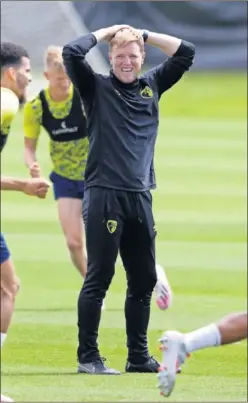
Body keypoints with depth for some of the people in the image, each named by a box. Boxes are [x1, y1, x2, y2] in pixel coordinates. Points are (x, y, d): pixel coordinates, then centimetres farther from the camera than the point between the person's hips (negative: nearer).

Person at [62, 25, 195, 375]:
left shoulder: (152, 85, 16)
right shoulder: (97, 87, 3)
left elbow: (186, 52, 18)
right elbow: (71, 53, -11)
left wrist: (143, 34, 13)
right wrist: (106, 32, 3)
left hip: (140, 198, 5)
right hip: (104, 196, -5)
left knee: (144, 280, 10)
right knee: (99, 278, -5)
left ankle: (138, 356, 18)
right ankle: (88, 357, -1)